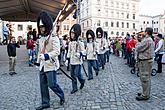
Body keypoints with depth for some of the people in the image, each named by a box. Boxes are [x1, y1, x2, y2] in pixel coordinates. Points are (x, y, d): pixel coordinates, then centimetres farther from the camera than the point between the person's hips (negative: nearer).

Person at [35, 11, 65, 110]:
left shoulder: (54, 37, -13)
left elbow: (57, 51, -22)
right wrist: (39, 61, 22)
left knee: (52, 84, -3)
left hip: (51, 65, -8)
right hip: (42, 65, 8)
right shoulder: (41, 38, 12)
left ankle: (62, 96, 25)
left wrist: (46, 56, -33)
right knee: (43, 85, 12)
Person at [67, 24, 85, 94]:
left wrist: (80, 54, -31)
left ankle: (82, 81, 25)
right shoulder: (70, 43, 9)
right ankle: (74, 88, 24)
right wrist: (67, 58, 13)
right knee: (72, 75, 10)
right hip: (72, 61, 6)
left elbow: (83, 51, -11)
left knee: (77, 74, -4)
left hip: (78, 61, -6)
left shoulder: (80, 43, -9)